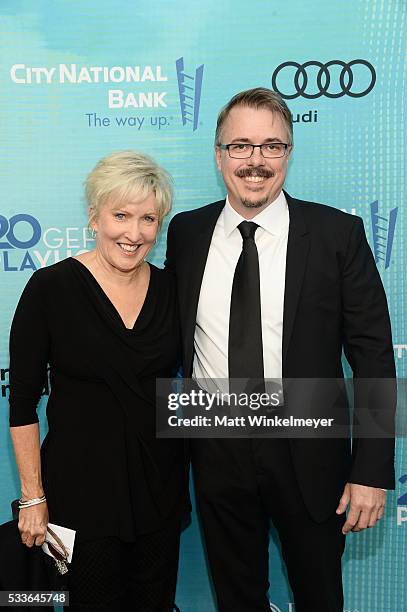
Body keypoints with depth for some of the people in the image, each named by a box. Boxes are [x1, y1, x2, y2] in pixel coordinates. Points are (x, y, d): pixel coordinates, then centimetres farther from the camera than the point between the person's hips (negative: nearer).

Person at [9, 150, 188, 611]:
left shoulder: (171, 289, -1)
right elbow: (22, 401, -9)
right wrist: (33, 499, -8)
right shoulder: (50, 287, -12)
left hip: (160, 486, 4)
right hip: (81, 490, -3)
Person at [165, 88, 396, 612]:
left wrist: (372, 470, -11)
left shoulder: (338, 234, -9)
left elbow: (372, 354, -9)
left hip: (307, 453, -2)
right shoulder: (185, 232, 0)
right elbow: (173, 336, 9)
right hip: (216, 449, 3)